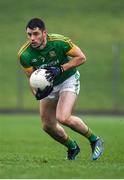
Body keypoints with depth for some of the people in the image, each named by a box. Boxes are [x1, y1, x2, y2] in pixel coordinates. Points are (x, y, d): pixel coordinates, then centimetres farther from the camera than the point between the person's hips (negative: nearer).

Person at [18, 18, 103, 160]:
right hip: (48, 85, 4)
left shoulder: (60, 42, -29)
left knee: (63, 118, -24)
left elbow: (81, 58, -18)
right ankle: (72, 147, 33)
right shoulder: (24, 55, -21)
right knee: (48, 126, 6)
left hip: (69, 79, -4)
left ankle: (94, 140, -1)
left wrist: (60, 69, -30)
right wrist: (37, 93, -31)